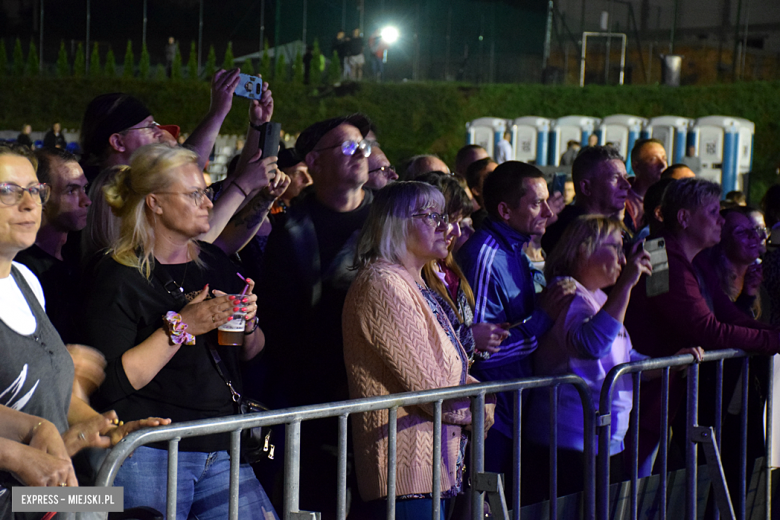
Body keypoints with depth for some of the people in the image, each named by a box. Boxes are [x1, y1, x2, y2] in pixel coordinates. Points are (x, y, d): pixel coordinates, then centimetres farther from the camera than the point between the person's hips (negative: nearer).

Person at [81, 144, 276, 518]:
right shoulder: (118, 277, -9)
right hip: (150, 457, -6)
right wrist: (181, 328, -20)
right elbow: (110, 384, -19)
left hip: (220, 451, 6)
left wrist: (248, 326, -2)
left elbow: (252, 353, 20)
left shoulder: (213, 262, 11)